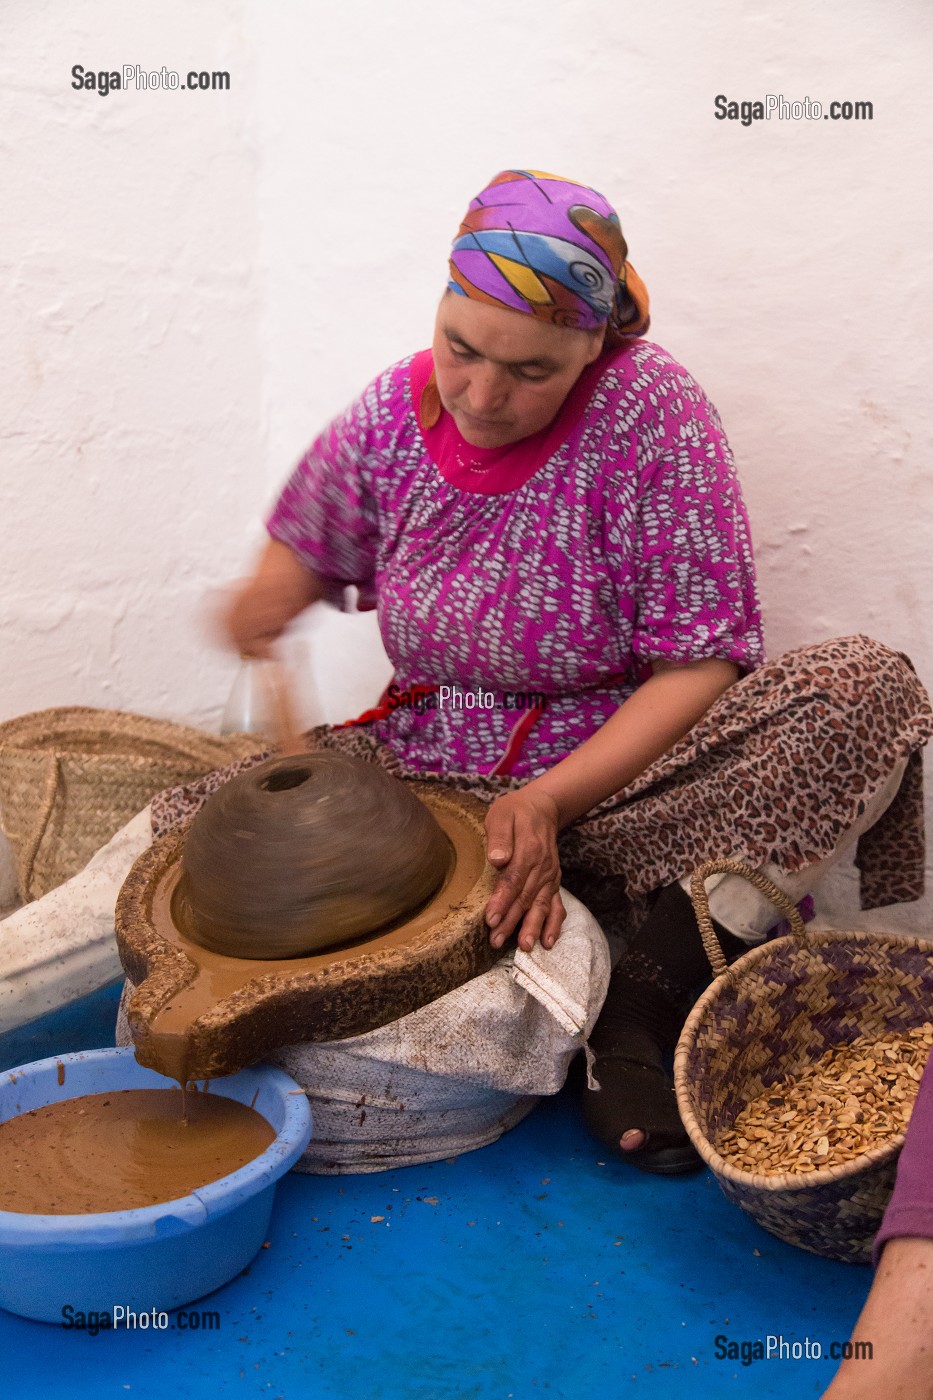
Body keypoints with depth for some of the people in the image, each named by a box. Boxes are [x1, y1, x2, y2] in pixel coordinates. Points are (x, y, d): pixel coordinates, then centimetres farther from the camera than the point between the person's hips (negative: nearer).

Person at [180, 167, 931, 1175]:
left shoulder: (653, 414, -16)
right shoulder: (395, 410, -5)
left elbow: (700, 664, -18)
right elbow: (308, 543, 15)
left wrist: (550, 800, -29)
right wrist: (273, 591, -10)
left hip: (621, 768, -3)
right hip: (426, 770, 4)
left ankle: (641, 1008, -22)